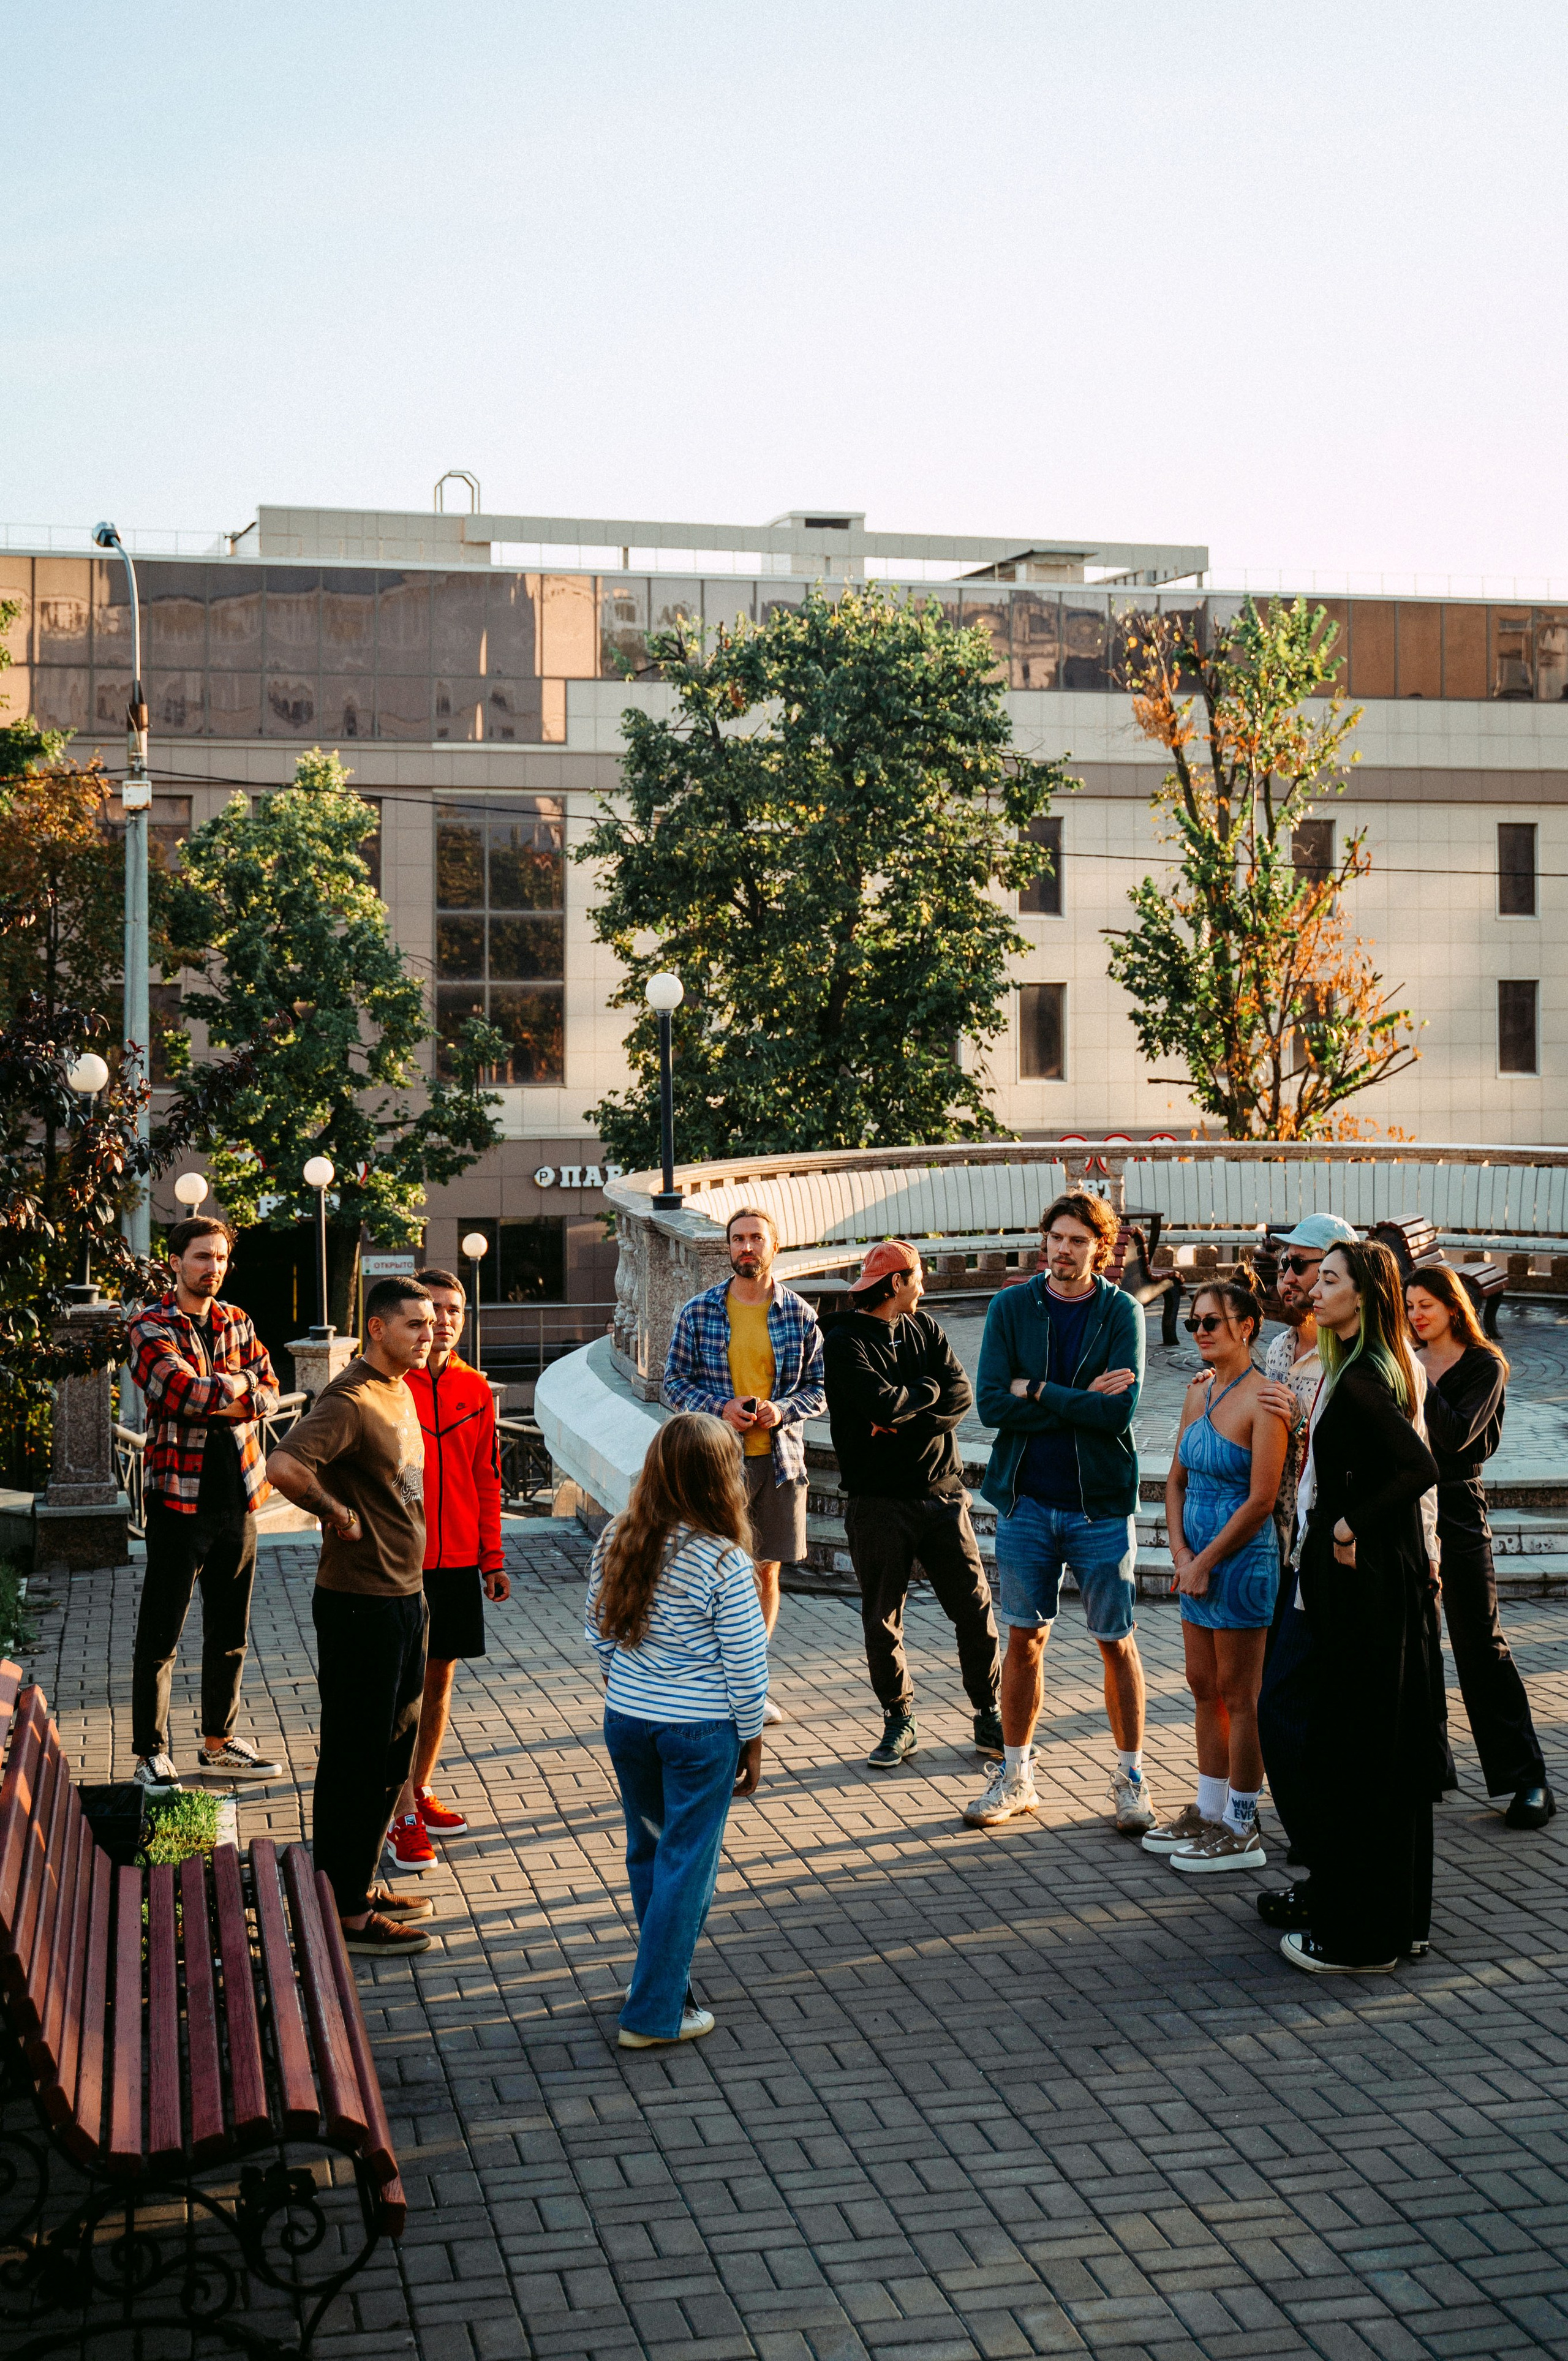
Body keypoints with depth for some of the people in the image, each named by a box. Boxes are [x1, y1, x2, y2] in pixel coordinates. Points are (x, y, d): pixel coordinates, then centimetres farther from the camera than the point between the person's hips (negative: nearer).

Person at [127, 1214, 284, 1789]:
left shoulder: (237, 1322, 12)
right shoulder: (150, 1327, -7)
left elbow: (268, 1391, 6)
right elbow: (183, 1392, -21)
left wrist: (225, 1399, -11)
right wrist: (235, 1387, -5)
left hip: (238, 1493, 6)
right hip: (180, 1495, -6)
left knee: (230, 1631, 14)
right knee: (160, 1634, -1)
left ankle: (220, 1741, 26)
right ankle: (152, 1754, 7)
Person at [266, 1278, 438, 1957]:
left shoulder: (400, 1390, 11)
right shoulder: (349, 1400, -19)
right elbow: (284, 1465, -36)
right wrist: (335, 1513, -21)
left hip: (405, 1594, 10)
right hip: (360, 1602, -10)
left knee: (393, 1747, 18)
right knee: (356, 1756, -2)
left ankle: (363, 1881, 30)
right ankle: (344, 1910, 7)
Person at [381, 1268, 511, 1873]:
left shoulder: (475, 1390, 7)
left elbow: (487, 1479, 12)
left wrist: (492, 1560, 11)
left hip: (458, 1559, 5)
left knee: (440, 1676, 13)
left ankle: (421, 1790, 27)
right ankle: (403, 1818, 1)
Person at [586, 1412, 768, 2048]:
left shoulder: (615, 1543, -4)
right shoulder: (723, 1561, -18)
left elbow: (598, 1633, 6)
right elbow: (744, 1662, -13)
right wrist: (752, 1741, 0)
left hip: (626, 1719, 5)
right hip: (700, 1731, -5)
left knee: (647, 1852, 21)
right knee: (687, 1864, 6)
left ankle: (660, 1975, 38)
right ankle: (654, 2012, 11)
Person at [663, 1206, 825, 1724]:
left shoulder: (799, 1314, 4)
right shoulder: (698, 1312, 1)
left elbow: (819, 1388, 7)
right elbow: (675, 1384, 3)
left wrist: (783, 1410, -12)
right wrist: (721, 1407, -14)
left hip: (780, 1458, 2)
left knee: (766, 1571, 9)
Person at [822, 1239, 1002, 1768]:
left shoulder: (924, 1328, 11)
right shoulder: (845, 1342, -7)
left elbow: (961, 1397, 0)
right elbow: (883, 1404, -20)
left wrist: (906, 1422, -13)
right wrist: (928, 1389, -3)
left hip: (941, 1493, 4)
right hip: (879, 1501, -4)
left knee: (975, 1608, 2)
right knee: (882, 1621, 4)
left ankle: (989, 1718, 13)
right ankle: (899, 1723, 18)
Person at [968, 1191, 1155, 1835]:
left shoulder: (1121, 1313, -5)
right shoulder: (1011, 1308, 0)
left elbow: (1121, 1409, -16)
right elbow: (991, 1403, -10)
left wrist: (1037, 1391, -13)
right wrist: (1082, 1401, -14)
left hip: (1101, 1504, -1)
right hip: (1027, 1501, 2)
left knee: (1116, 1643, 5)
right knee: (1024, 1639, 9)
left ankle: (1131, 1777, 18)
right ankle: (1015, 1776, 21)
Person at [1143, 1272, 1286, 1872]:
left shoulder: (1263, 1399, -16)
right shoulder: (1199, 1391, 9)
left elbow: (1261, 1500, -18)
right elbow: (1177, 1481, 12)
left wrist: (1205, 1562, -14)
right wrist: (1180, 1553, -1)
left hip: (1242, 1559, -8)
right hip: (1198, 1558, 8)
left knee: (1238, 1697, 0)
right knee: (1205, 1689, 15)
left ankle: (1241, 1831, 8)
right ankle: (1209, 1812, 26)